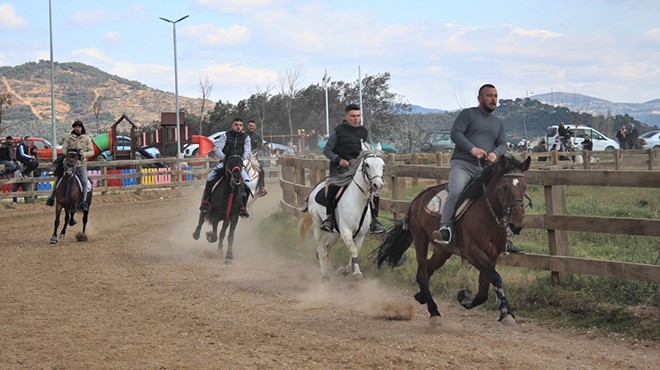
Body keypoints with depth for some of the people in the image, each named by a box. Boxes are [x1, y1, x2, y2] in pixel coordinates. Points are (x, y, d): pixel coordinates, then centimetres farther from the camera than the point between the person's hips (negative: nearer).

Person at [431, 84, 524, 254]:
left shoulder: (498, 123, 23)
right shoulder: (467, 114, 6)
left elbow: (502, 144, 16)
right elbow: (455, 133, -6)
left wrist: (495, 153, -9)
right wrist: (472, 148, -20)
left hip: (485, 169, 5)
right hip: (462, 164, -5)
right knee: (455, 191, -33)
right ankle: (445, 228, -28)